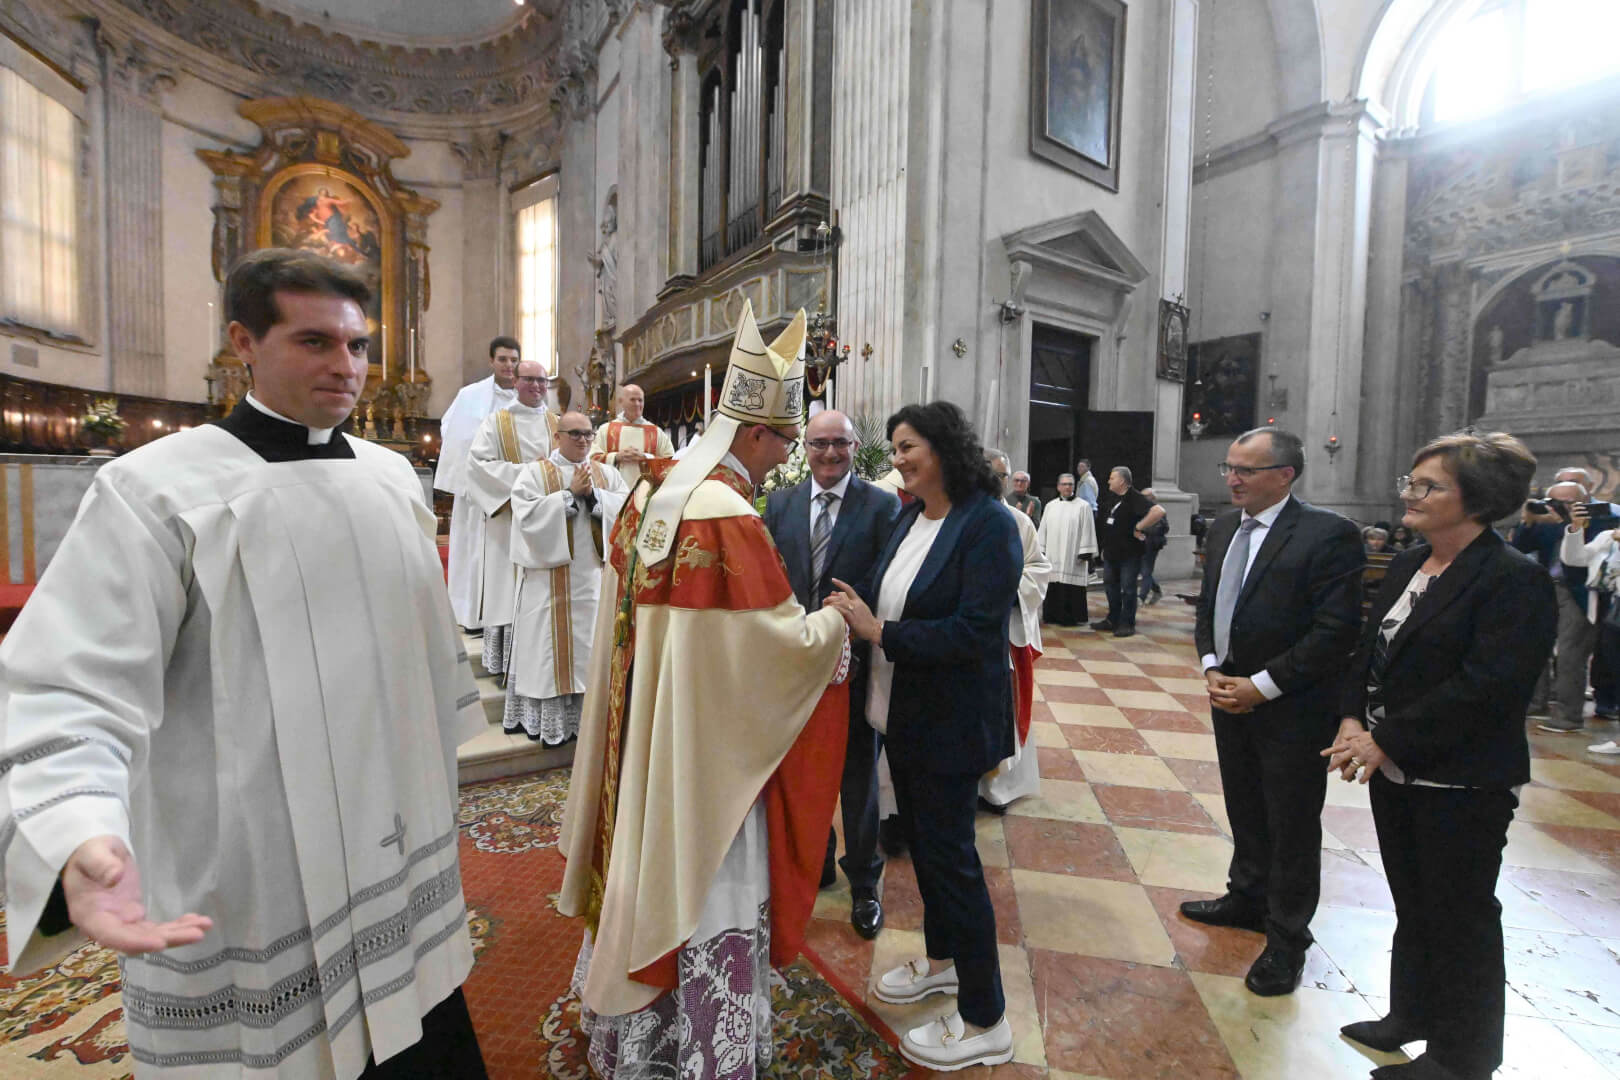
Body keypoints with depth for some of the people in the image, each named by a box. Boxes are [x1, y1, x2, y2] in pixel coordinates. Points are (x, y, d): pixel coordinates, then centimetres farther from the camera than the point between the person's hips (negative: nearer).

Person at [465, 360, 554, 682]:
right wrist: (522, 472, -14)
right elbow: (477, 463, -6)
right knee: (509, 588, -2)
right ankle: (505, 664, 6)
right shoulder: (496, 422, 4)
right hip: (508, 520, -3)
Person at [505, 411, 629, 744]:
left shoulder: (606, 474, 11)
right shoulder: (533, 472, 2)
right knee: (549, 645, 1)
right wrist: (570, 493, -14)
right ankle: (547, 720, 10)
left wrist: (592, 493, -13)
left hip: (593, 575, 3)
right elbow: (528, 515, -12)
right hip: (550, 575, -3)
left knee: (590, 645, 6)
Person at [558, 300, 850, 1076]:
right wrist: (834, 622, -2)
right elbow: (782, 642, -21)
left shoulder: (649, 492, 2)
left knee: (646, 853, 25)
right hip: (702, 740, -9)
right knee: (700, 882, 9)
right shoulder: (730, 516, -25)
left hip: (638, 731, 9)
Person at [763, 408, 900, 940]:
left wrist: (853, 639, -20)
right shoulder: (780, 503, 2)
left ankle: (863, 883, 35)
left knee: (858, 777, 13)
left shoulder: (883, 506, -8)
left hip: (857, 661, -3)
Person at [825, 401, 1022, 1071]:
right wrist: (859, 613, -7)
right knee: (921, 838, 21)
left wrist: (880, 631, -24)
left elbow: (975, 631, -25)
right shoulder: (908, 518, 5)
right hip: (903, 711, 8)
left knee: (949, 852, 4)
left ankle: (984, 1022, 26)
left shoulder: (988, 523, -19)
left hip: (951, 720, -8)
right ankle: (942, 959, 46)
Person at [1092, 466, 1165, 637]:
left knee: (1128, 589, 0)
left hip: (1130, 554, -8)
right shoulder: (1113, 498, 10)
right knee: (1111, 586, 15)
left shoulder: (1135, 498, -16)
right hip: (1111, 553, 9)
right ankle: (1112, 620, 26)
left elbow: (1159, 511, -31)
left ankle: (1128, 624, 9)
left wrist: (1139, 528, -23)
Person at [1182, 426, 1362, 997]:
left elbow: (1335, 629, -18)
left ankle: (1287, 938, 26)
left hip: (1292, 708, -6)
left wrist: (1262, 686, -18)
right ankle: (1247, 897, 41)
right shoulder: (1223, 528, 6)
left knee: (1292, 825, 9)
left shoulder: (1329, 535, -15)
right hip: (1230, 694, 6)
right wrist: (1212, 668, -2)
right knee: (1245, 809, 21)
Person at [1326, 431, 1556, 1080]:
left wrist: (1387, 740, -21)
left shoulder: (1516, 580, -16)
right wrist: (1353, 719, -6)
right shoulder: (1407, 565, 6)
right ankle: (1412, 1016, 41)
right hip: (1395, 770, 7)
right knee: (1413, 903, 21)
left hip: (1462, 782, -7)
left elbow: (1487, 687, -22)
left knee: (1459, 917, 11)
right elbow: (1370, 652, 9)